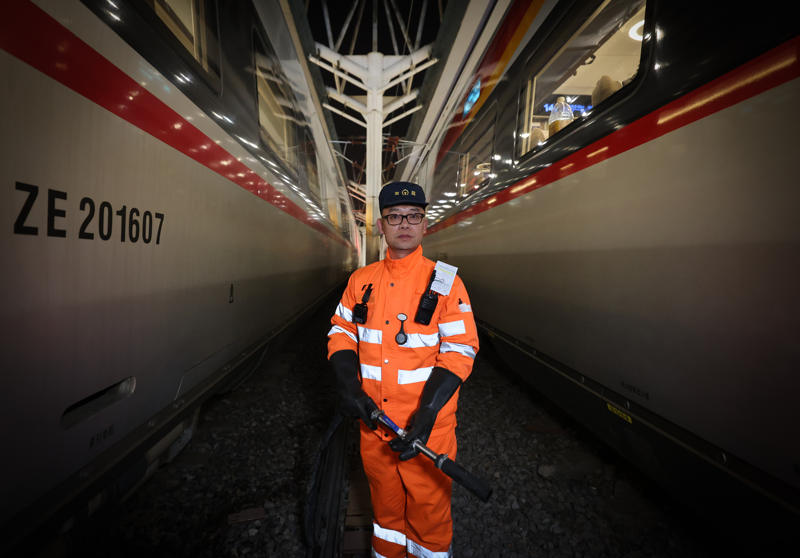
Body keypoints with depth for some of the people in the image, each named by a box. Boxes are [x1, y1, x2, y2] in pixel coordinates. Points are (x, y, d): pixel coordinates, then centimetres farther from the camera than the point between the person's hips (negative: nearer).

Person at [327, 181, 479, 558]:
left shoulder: (445, 283, -9)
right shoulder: (361, 280, 3)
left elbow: (459, 350, -13)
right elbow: (341, 332, 8)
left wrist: (425, 417, -21)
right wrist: (348, 386, -9)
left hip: (427, 424, -3)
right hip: (373, 418, 4)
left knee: (429, 509, 12)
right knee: (384, 504, 24)